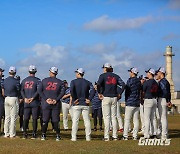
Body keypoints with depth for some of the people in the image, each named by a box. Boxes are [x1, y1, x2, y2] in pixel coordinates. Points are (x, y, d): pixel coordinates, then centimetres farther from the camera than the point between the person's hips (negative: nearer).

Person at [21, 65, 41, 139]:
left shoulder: (24, 80, 10)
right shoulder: (37, 80, -3)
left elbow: (21, 90, 3)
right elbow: (38, 90, -14)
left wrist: (25, 98, -5)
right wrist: (32, 98, -12)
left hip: (26, 102, 3)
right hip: (35, 102, -3)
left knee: (26, 118, 8)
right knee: (34, 118, 1)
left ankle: (24, 134, 5)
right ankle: (34, 134, 1)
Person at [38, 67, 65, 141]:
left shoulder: (44, 80, 4)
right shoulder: (60, 82, 4)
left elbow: (39, 90, -3)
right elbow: (62, 92, -5)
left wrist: (46, 99, -6)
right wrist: (56, 100, -8)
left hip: (45, 103, 0)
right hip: (56, 104, 0)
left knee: (45, 120, 6)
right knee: (56, 120, 3)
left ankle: (43, 135, 7)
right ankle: (57, 136, 2)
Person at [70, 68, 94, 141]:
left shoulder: (73, 81, -1)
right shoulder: (87, 82, 7)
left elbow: (71, 90, -19)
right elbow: (92, 90, -8)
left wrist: (74, 99, -11)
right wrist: (89, 99, -7)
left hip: (76, 104, -2)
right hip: (85, 104, 2)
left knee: (75, 121, 1)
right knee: (87, 121, 5)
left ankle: (74, 137, -1)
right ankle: (88, 137, 4)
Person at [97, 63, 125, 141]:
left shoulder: (103, 75, 0)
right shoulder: (116, 76, 12)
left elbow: (98, 84, -18)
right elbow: (123, 84, 1)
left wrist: (99, 93, -9)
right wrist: (119, 94, 5)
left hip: (106, 97, -4)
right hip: (114, 98, 4)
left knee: (106, 117, -3)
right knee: (114, 117, 8)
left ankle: (106, 137, -5)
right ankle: (115, 136, 7)